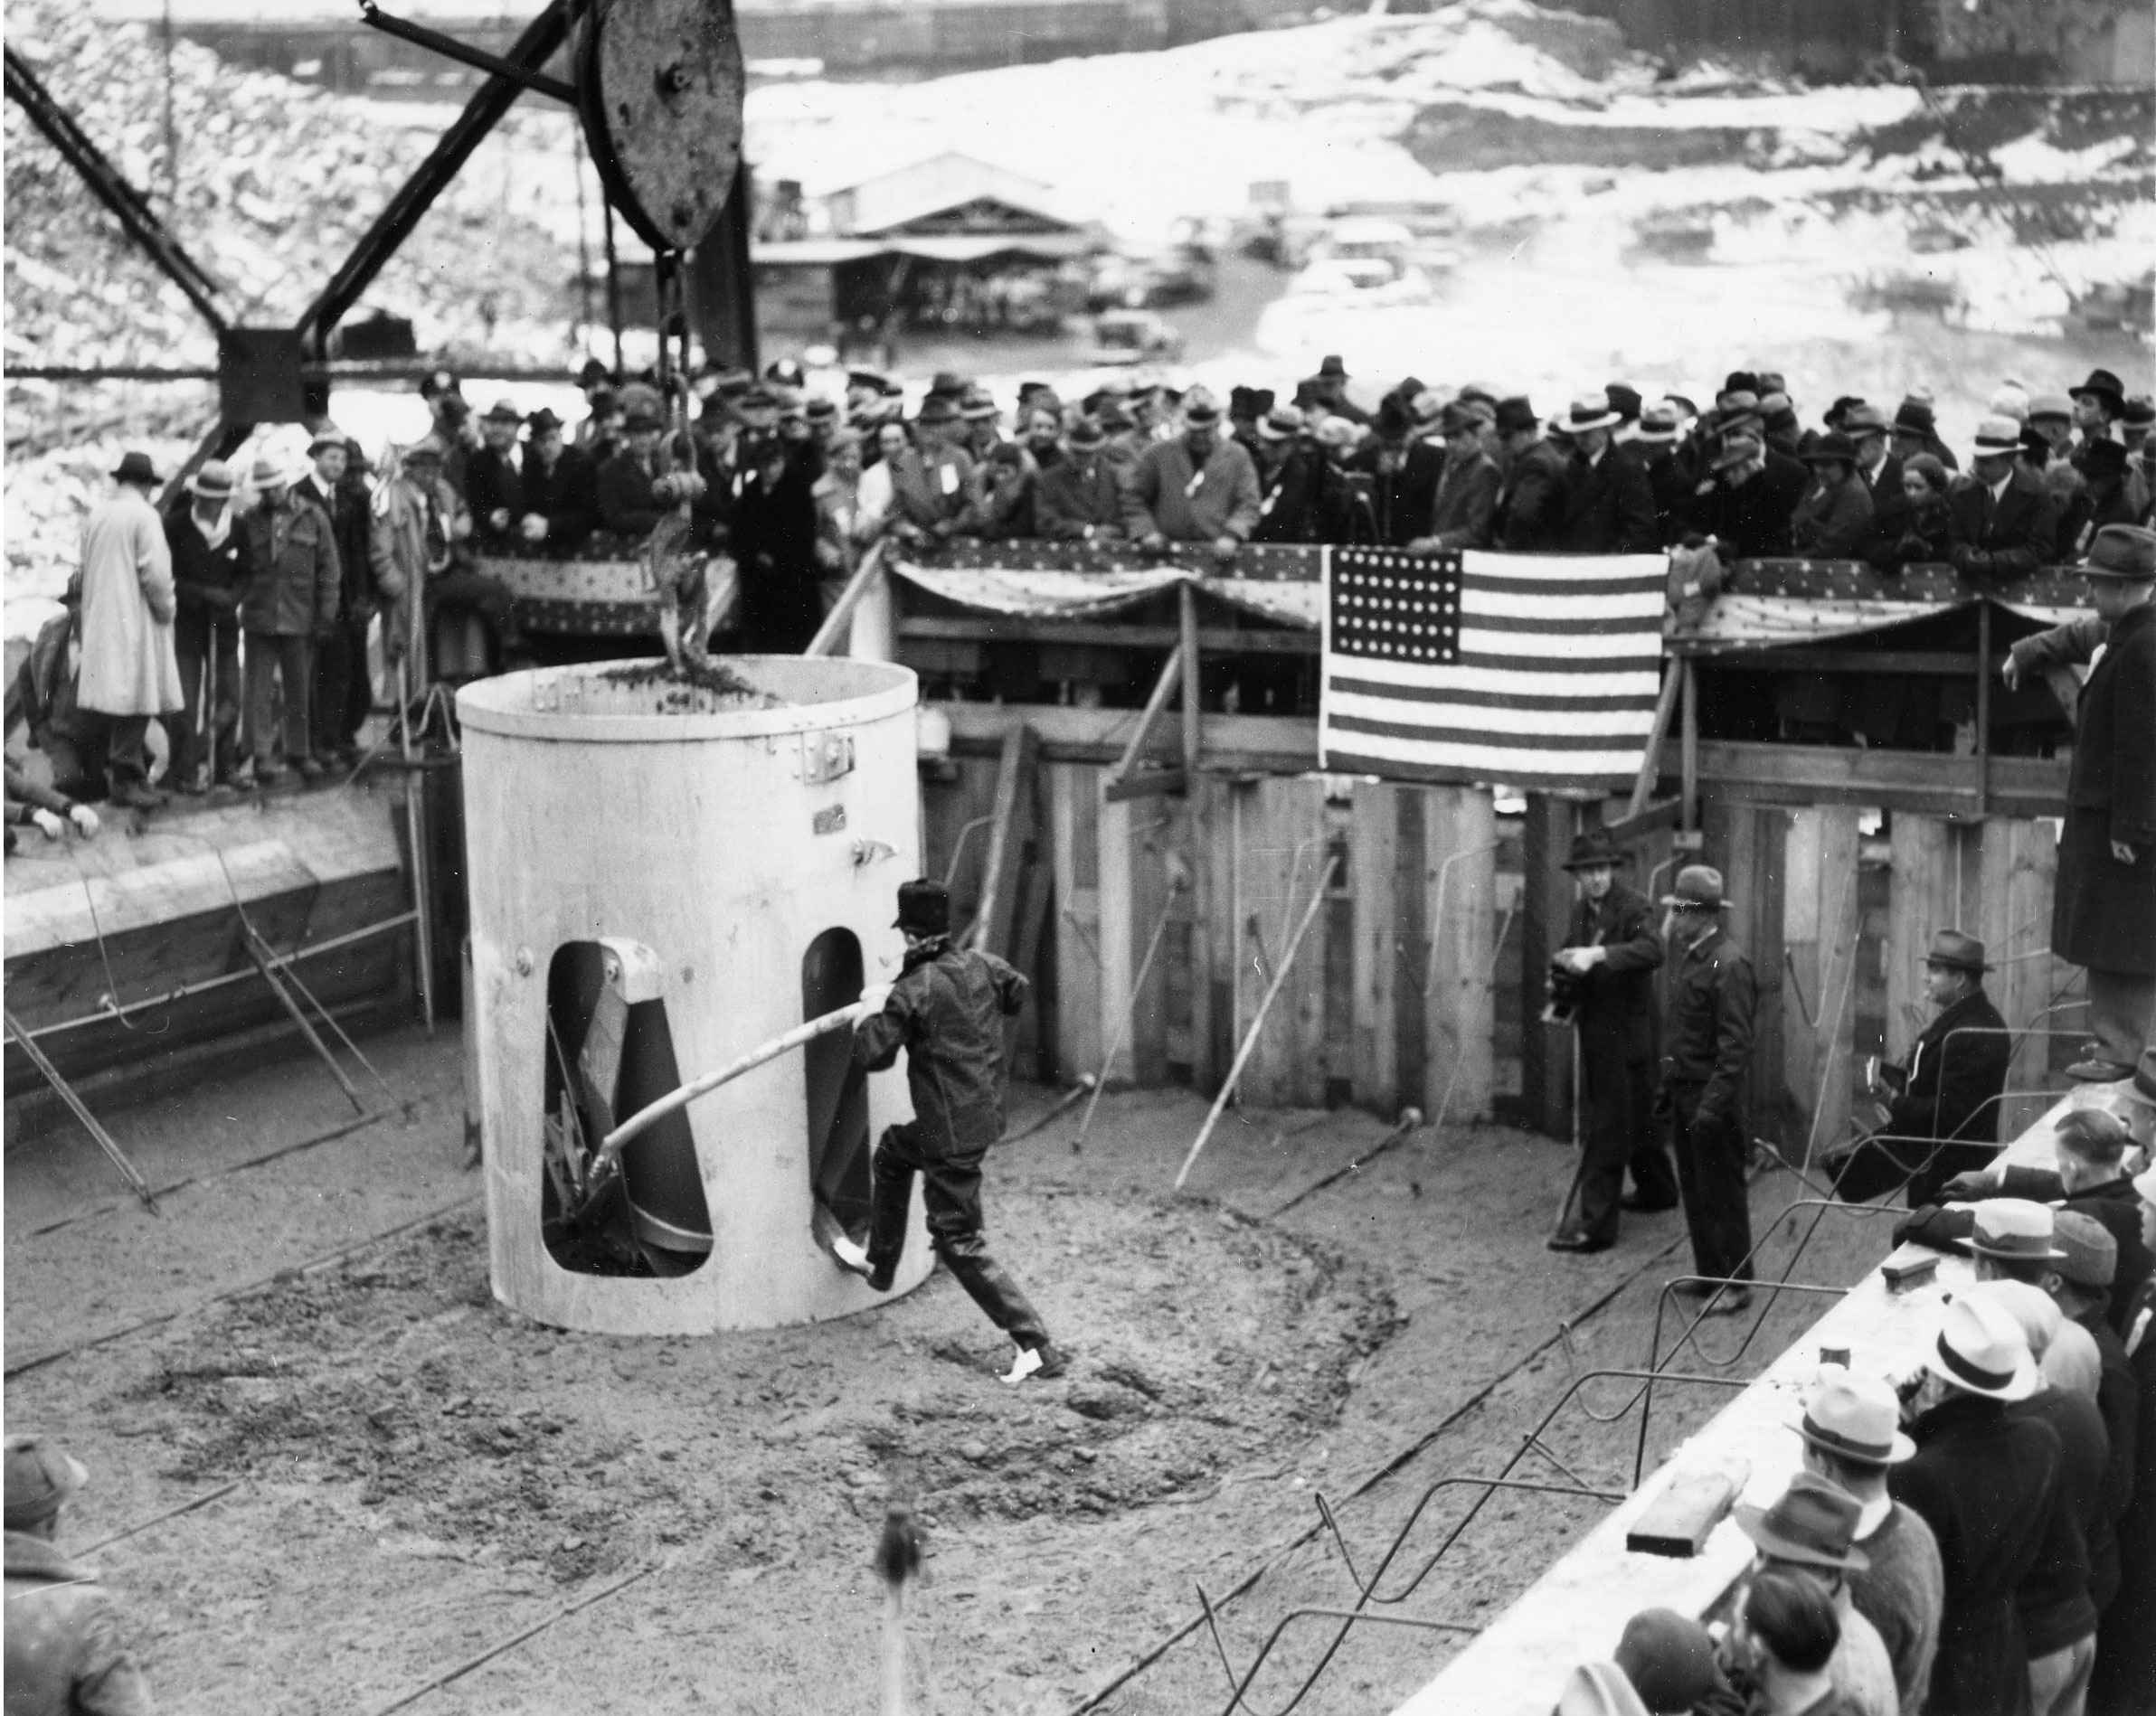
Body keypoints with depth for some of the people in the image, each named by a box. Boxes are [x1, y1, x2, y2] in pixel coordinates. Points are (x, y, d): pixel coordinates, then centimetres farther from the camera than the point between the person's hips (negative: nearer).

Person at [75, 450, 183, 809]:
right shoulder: (144, 516, -11)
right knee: (134, 699, -5)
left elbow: (87, 567, 14)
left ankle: (120, 769, 17)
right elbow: (155, 573, -17)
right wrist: (167, 607, -3)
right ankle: (126, 780, -5)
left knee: (116, 697, 12)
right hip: (135, 619, -7)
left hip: (99, 619, 7)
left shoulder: (95, 515, 9)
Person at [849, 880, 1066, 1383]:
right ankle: (879, 1264, 47)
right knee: (892, 1149, 33)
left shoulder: (912, 993, -18)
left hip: (951, 1133, -8)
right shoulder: (981, 965, 1)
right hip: (986, 1112, 8)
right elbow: (1018, 992, 23)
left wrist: (871, 1013, 5)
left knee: (959, 1243, -2)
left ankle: (1036, 1346, -10)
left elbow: (872, 1056, -12)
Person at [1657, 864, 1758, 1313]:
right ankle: (1709, 1275, 25)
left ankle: (1735, 1285, 6)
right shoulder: (1689, 959, 12)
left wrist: (1713, 1104, -24)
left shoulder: (1728, 966, -17)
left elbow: (1735, 1046, -20)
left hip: (1712, 1094, -9)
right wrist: (1668, 1087, 19)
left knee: (1722, 1193, -1)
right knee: (1694, 1190, 15)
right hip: (1684, 1092, 9)